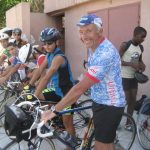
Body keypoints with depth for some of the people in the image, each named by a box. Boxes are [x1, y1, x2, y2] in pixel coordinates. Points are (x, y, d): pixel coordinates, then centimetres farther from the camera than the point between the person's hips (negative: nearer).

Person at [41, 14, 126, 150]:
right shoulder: (94, 47, 3)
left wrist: (54, 110, -27)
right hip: (101, 102, 9)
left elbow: (81, 87, -32)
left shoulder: (105, 53, -30)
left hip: (109, 105, -9)